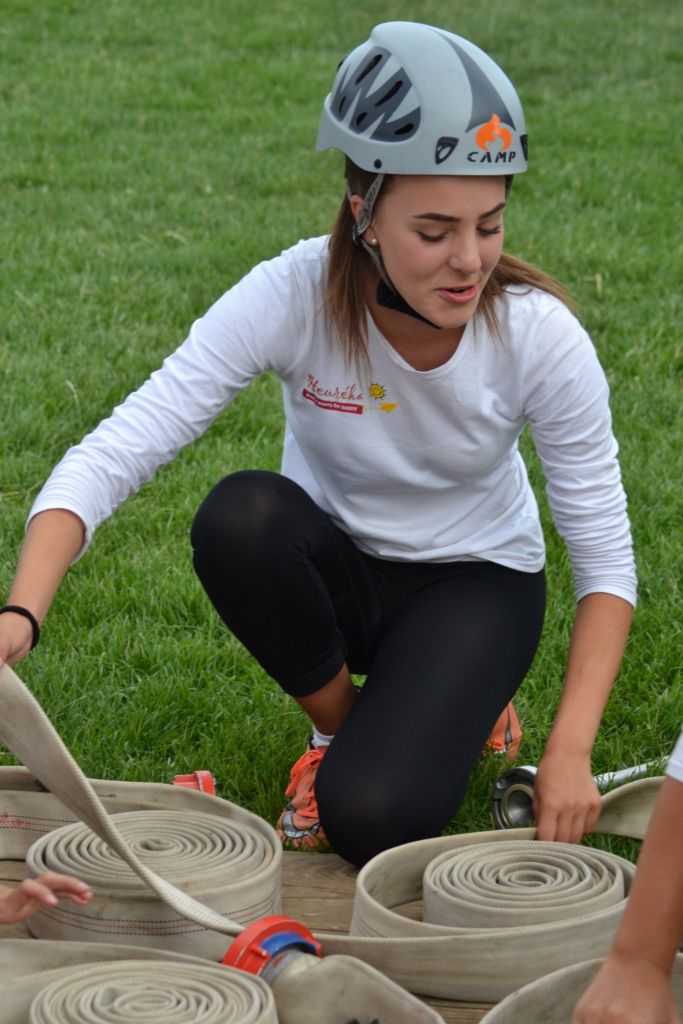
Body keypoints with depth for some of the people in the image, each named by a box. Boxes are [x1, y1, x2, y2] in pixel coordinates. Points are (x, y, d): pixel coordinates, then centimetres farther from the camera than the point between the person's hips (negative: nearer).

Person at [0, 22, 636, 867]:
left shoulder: (538, 333, -25)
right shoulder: (295, 297, -27)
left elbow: (605, 556, -17)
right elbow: (111, 454, -31)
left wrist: (570, 753, -27)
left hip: (475, 580, -2)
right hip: (336, 569, 2)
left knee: (370, 817, -28)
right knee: (240, 516, -34)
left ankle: (456, 704, 8)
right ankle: (339, 724, -5)